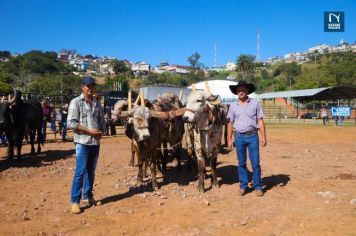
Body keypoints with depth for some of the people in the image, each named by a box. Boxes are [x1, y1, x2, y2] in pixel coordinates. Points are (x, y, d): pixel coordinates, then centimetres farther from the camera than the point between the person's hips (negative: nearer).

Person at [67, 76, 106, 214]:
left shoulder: (97, 104, 12)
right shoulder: (76, 102, -5)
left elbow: (102, 121, 16)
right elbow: (71, 123, -13)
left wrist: (101, 132, -5)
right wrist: (89, 131, -15)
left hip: (96, 143, 6)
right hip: (82, 143, -6)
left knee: (91, 172, 13)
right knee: (80, 172, -5)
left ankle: (87, 197, 25)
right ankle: (74, 201, 4)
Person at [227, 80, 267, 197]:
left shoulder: (255, 103, 1)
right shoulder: (233, 106, 5)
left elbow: (260, 121, 1)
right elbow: (230, 124, 7)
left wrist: (263, 137, -5)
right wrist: (229, 140, 3)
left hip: (252, 136, -1)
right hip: (239, 137, 2)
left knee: (255, 163, 1)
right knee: (241, 163, 9)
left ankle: (257, 186, 15)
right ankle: (243, 186, 21)